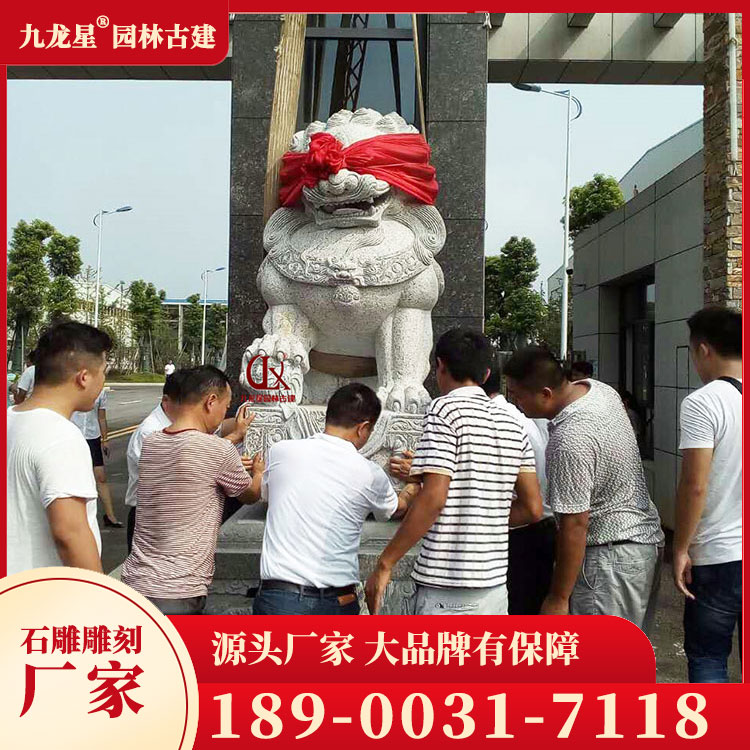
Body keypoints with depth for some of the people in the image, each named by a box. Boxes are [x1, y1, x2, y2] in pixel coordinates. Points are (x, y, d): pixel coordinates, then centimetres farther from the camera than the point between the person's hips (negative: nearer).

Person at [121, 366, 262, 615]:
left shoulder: (149, 443, 3)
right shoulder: (218, 450, -15)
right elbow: (251, 494, 4)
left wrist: (233, 466, 28)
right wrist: (259, 472, 25)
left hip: (135, 582, 7)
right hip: (178, 594, -7)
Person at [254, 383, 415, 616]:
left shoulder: (280, 451, -1)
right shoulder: (370, 474, -4)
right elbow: (396, 508, 20)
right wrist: (412, 489, 43)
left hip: (276, 598, 1)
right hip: (334, 604, -1)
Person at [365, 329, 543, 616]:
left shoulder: (445, 409, -10)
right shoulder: (512, 425, 10)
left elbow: (433, 498, -18)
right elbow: (532, 508, 10)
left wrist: (385, 564, -13)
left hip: (448, 589, -7)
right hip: (496, 584, 7)